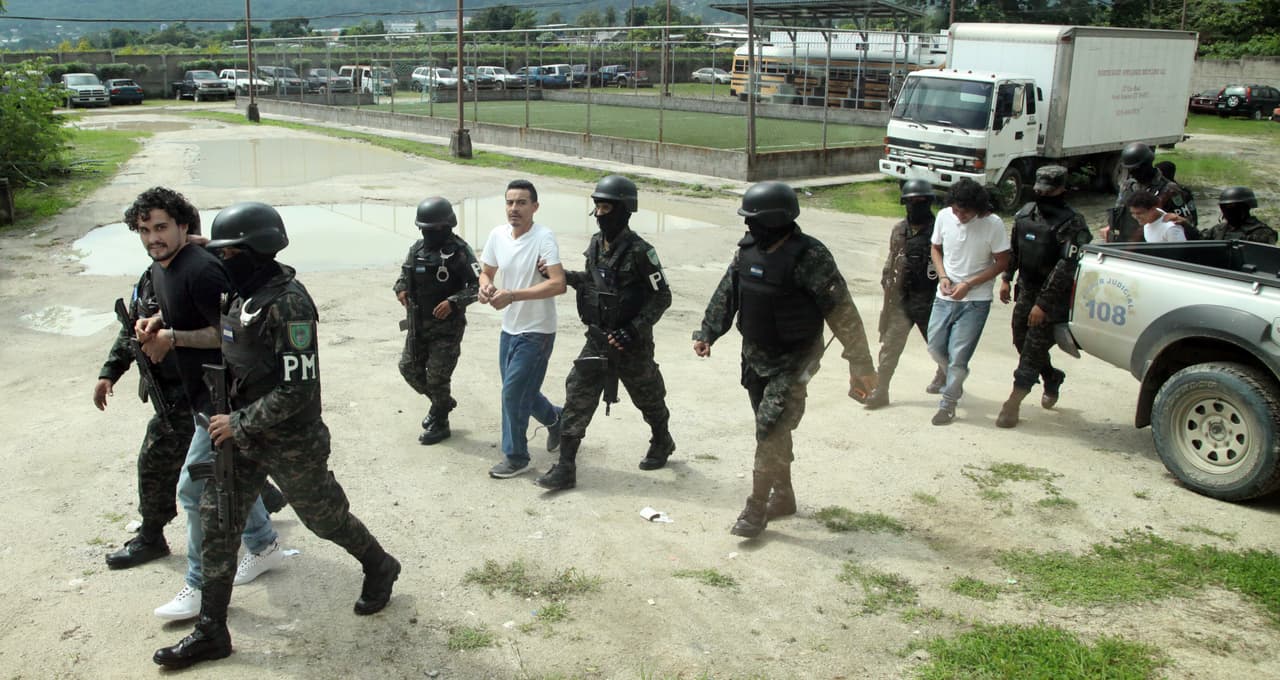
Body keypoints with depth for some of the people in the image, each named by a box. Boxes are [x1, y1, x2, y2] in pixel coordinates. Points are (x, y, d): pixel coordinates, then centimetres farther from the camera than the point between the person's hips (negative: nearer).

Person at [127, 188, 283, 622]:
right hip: (204, 393, 10)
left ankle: (203, 586, 9)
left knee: (195, 488, -5)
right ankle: (264, 546, 39)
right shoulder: (160, 269, 8)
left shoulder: (200, 270, -23)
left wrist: (173, 337, -21)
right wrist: (155, 321, 4)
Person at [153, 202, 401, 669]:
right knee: (216, 523, 7)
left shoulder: (288, 303, -25)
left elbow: (297, 389, -26)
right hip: (240, 434, 8)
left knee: (325, 517, 12)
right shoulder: (239, 295, 2)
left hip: (290, 442, -8)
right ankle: (211, 633, 19)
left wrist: (239, 424, -20)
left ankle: (380, 568, 40)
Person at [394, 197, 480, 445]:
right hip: (419, 323, 7)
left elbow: (478, 285, -16)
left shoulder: (459, 251, -15)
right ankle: (443, 403, 35)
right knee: (409, 367, 13)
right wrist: (401, 288, -4)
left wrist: (453, 302, -27)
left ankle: (439, 424, 19)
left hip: (447, 327, -7)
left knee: (437, 376, -2)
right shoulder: (417, 249, 5)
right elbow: (405, 274, 19)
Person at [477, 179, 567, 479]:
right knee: (521, 391, 19)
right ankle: (555, 419, 45)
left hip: (536, 332, -7)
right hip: (509, 328, 7)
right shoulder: (498, 234, -1)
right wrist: (485, 287, -13)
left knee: (513, 392, -4)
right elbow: (486, 272, 12)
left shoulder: (544, 237, -20)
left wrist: (512, 295, -33)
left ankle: (515, 457, 13)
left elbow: (558, 284, -29)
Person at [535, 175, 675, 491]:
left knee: (648, 397, 16)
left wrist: (634, 330, -24)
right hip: (597, 339, 6)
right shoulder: (596, 244, 2)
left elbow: (661, 297, -17)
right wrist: (562, 275, 5)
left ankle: (662, 442, 44)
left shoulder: (639, 251, -19)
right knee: (577, 398, -3)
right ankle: (565, 468, 0)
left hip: (632, 344, -6)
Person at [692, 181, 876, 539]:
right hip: (756, 356, 7)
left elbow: (842, 312, -21)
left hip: (793, 360, -7)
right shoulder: (749, 249, -2)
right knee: (773, 429, 16)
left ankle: (756, 509, 1)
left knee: (772, 429, -10)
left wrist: (861, 366, -21)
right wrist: (707, 333, 6)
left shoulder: (809, 257, -22)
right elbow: (727, 293, 10)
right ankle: (783, 497, 32)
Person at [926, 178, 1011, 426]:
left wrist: (968, 284, -16)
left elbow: (1002, 262, -9)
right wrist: (943, 277, -7)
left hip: (976, 300, -4)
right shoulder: (944, 216, -6)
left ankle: (948, 402, 13)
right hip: (945, 296, 4)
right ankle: (953, 379, 42)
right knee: (935, 346, 11)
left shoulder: (993, 224, -16)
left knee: (958, 355, -5)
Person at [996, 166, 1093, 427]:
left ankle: (1013, 403, -4)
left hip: (1053, 296, -7)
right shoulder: (1025, 213, 5)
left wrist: (1043, 303, -23)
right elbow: (1013, 249, 18)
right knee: (1021, 341, 15)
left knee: (1034, 348, -7)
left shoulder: (1072, 224, -17)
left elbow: (1065, 268, -21)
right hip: (1026, 289, 7)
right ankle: (1052, 380, 39)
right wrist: (1006, 279, 11)